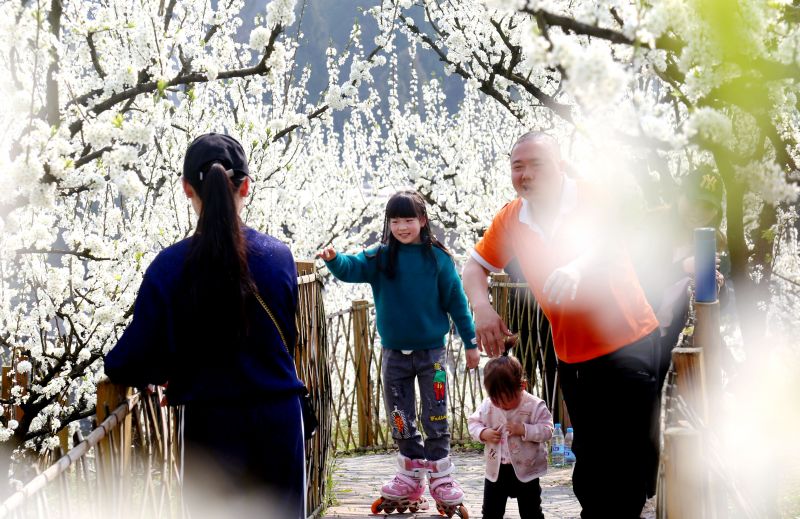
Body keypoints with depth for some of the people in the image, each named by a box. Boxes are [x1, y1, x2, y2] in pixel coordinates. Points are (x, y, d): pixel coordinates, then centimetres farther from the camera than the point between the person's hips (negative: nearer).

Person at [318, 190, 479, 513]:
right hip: (394, 352, 2)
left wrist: (471, 343, 2)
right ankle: (410, 477, 22)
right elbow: (352, 268, -17)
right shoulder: (380, 258, -1)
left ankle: (440, 478, 11)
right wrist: (333, 259, -39)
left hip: (431, 351, -2)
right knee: (401, 420, 10)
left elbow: (456, 302, 0)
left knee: (436, 420, 1)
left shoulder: (438, 258, -5)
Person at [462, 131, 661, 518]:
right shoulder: (510, 219, 0)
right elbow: (475, 267, 8)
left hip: (628, 345, -5)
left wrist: (577, 267, -57)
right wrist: (481, 307, -15)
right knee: (590, 467, 14)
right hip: (572, 358, 5)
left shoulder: (591, 200, -16)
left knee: (632, 460, -7)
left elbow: (606, 242, -34)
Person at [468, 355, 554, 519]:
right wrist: (483, 433, -15)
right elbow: (473, 422, 5)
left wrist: (524, 430, -29)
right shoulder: (487, 405, -6)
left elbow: (547, 430, -17)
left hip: (526, 470, -3)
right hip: (496, 470, 3)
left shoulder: (535, 406, -15)